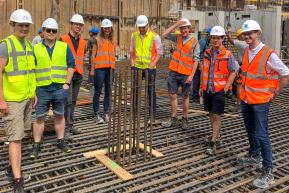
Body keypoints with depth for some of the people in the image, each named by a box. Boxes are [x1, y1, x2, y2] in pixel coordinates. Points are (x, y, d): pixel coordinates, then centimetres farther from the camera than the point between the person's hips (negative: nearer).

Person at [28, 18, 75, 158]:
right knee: (39, 117, 4)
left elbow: (71, 65, 6)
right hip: (42, 89, -1)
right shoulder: (35, 48, 4)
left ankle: (60, 141, 24)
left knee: (59, 115, 12)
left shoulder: (64, 47, 6)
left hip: (60, 88, 1)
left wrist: (67, 83, -2)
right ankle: (37, 145, 15)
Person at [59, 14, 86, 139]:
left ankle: (71, 125, 22)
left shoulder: (83, 42, 15)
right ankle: (65, 129, -6)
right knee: (67, 101, -9)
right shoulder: (63, 39, -3)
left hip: (78, 76, 6)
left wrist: (80, 70, 15)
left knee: (73, 101, 12)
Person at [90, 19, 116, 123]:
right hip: (100, 69, -4)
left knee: (108, 92, 8)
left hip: (110, 69, 4)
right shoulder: (97, 40, 2)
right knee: (97, 92, -1)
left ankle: (106, 113, 18)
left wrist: (114, 68, 15)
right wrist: (92, 69, -4)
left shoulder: (113, 41, 15)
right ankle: (96, 114, 6)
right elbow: (93, 55, 0)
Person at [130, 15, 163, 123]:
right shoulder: (134, 35, 9)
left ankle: (152, 115, 11)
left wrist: (153, 63, -12)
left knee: (151, 91, 3)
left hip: (149, 68, -3)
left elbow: (159, 52, 0)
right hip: (136, 67, 4)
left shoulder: (155, 37, -3)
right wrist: (132, 61, 6)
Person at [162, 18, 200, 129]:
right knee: (172, 95, 5)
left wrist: (191, 76, -12)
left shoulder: (195, 42, -2)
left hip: (185, 74, -3)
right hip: (174, 72, 3)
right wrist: (176, 24, -5)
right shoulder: (177, 38, 10)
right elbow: (165, 35, 0)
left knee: (185, 96, 8)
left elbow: (196, 60, -5)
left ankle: (184, 120, 20)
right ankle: (174, 119, 17)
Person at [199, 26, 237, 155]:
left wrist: (225, 89, -12)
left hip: (219, 90, -5)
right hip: (208, 89, 5)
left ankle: (212, 143, 2)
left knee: (216, 116, -4)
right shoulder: (207, 53, 7)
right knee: (211, 114, 15)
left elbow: (233, 73, -6)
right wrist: (201, 87, 13)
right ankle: (216, 136, 34)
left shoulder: (228, 55, -8)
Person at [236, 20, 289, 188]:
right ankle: (254, 157, 39)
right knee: (251, 130, 20)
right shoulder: (246, 52, 6)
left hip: (260, 101, -7)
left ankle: (268, 172, 2)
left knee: (262, 135, -6)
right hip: (246, 99, 7)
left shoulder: (269, 54, -16)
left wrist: (274, 93, -8)